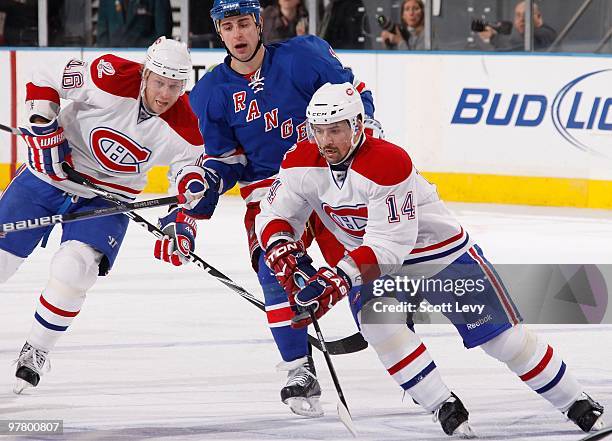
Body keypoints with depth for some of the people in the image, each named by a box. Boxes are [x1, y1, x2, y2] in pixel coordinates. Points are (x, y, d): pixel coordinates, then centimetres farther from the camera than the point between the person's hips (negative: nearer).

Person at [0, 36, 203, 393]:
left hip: (106, 199, 0)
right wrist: (43, 127, -21)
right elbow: (45, 81, -14)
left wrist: (179, 225, -17)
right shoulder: (112, 78, -25)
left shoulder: (186, 131, -16)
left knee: (74, 267, -23)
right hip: (50, 173, 0)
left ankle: (37, 351, -2)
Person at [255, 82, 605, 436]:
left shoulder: (389, 162, -34)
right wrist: (284, 251, -29)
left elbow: (388, 248, -36)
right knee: (374, 317, -27)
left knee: (503, 335, -2)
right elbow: (275, 217, -7)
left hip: (444, 254, -4)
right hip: (373, 261, 4)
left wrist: (338, 280, -47)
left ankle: (577, 404, 17)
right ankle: (445, 407, -16)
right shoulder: (302, 163, -15)